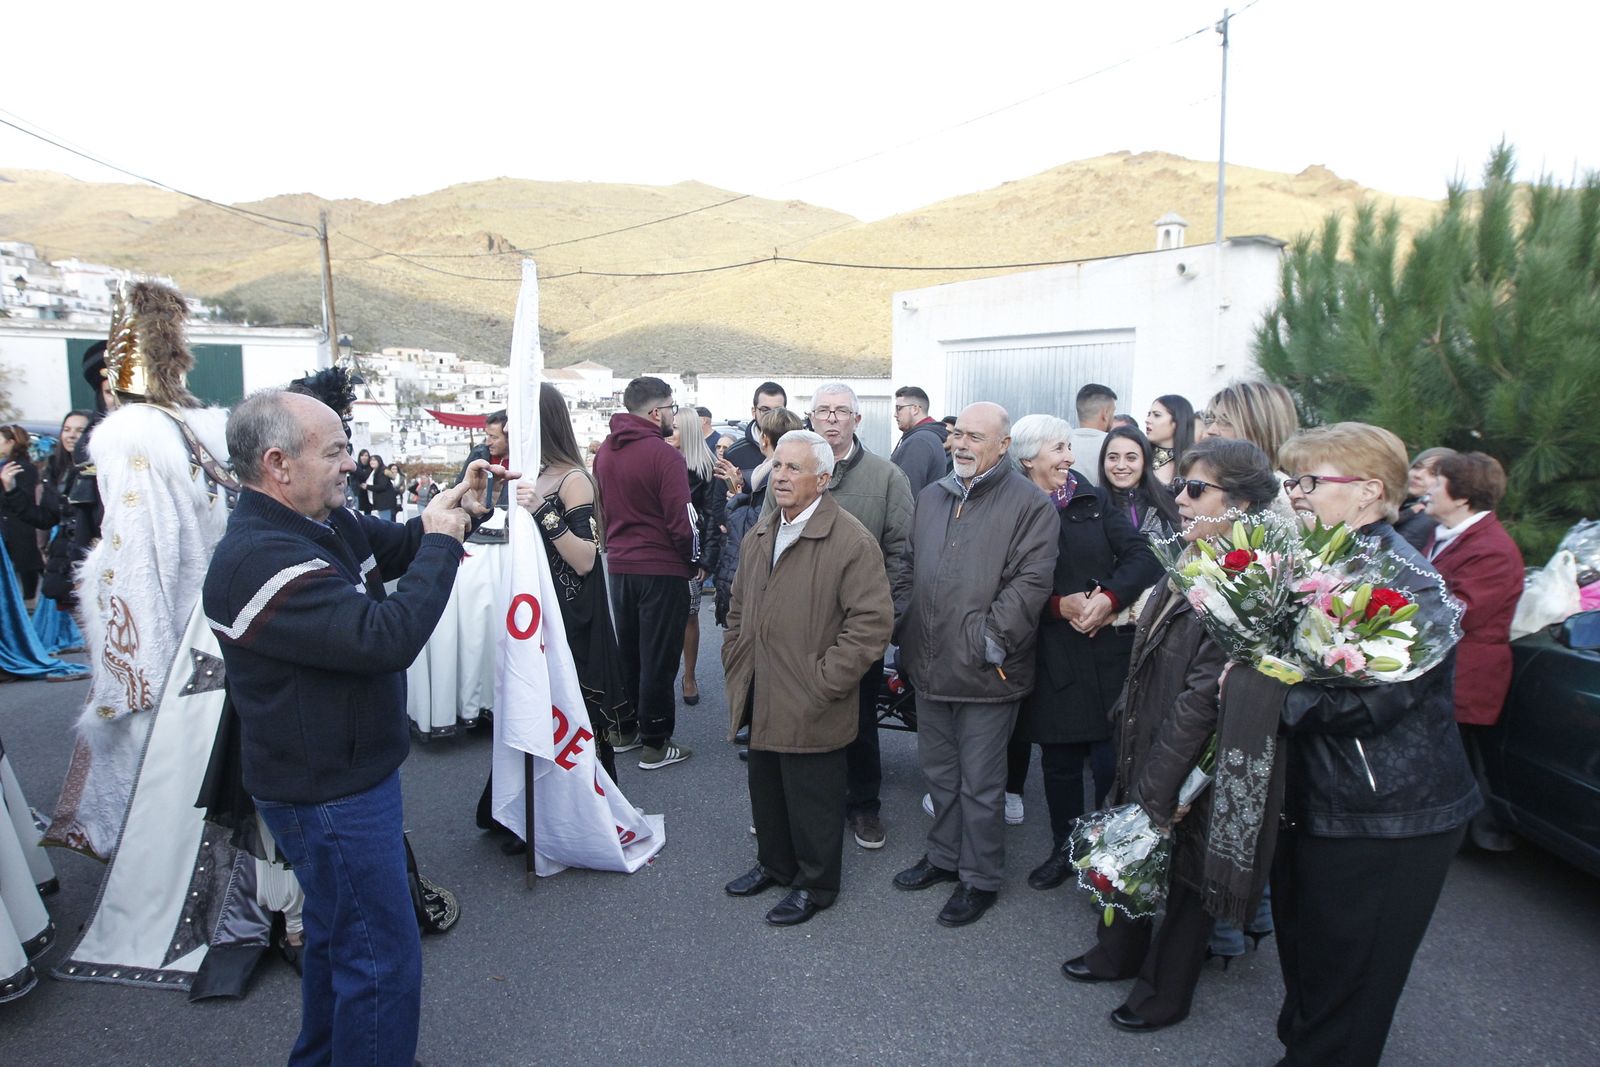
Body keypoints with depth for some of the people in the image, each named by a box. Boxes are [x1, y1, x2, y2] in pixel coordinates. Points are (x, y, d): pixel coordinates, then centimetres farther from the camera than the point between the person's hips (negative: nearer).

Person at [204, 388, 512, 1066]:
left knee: (336, 933, 27)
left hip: (339, 775, 11)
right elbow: (388, 638, -36)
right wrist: (441, 540, -25)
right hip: (328, 796, -11)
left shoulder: (326, 523, 1)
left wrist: (456, 508, -4)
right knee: (382, 959, 1)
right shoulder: (262, 561, -29)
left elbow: (395, 547, 15)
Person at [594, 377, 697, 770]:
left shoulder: (604, 452, 4)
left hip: (619, 564, 7)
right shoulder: (664, 455, -17)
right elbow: (682, 522, -18)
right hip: (662, 568, -7)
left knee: (626, 650, 19)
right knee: (658, 657, 3)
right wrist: (692, 561, -3)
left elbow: (601, 509, 10)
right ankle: (655, 744, 12)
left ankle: (624, 731, 32)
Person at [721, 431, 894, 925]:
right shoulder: (759, 535, 10)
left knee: (813, 801, 8)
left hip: (812, 709, -7)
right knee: (766, 789, 21)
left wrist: (822, 682, -18)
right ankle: (774, 864, 43)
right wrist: (736, 664, 13)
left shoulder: (852, 541, -16)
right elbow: (738, 608, 21)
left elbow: (872, 622, -19)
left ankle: (815, 884, 29)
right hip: (761, 702, 7)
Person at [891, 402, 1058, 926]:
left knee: (980, 782, 7)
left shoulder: (1030, 504, -11)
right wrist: (898, 624, 6)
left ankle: (979, 877, 25)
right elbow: (908, 568, 16)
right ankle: (945, 855, 39)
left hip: (985, 673, -6)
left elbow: (1030, 582, -17)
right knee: (939, 771, 21)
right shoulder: (931, 497, 11)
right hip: (929, 666, 7)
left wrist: (990, 641, -20)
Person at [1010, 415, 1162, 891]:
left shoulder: (1095, 501, 8)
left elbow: (1141, 557, 0)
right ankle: (1065, 849, 29)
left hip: (1109, 650, 1)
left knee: (1111, 758, 0)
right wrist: (1060, 604, -16)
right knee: (1060, 758, 10)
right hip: (1052, 655, -1)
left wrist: (1110, 598, -15)